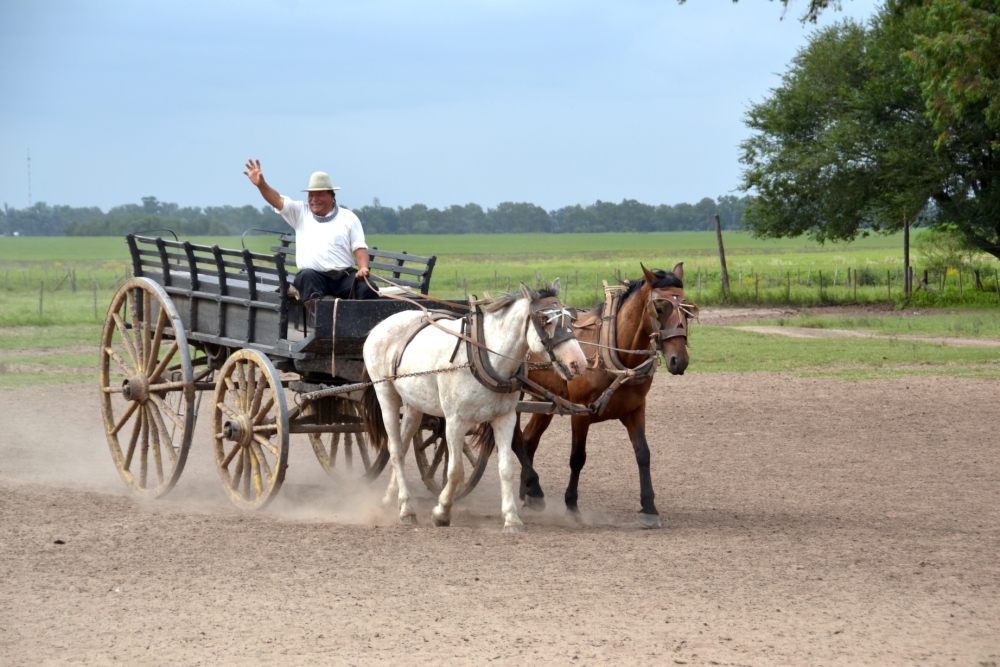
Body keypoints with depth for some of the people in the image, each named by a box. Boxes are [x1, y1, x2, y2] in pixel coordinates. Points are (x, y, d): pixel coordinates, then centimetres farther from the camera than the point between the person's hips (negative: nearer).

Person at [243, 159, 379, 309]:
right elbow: (278, 201, 3)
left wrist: (363, 268, -12)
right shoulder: (300, 212, 17)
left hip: (344, 275, 0)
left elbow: (359, 246, 8)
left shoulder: (348, 217, 14)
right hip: (315, 276, 0)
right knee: (307, 276, -36)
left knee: (368, 289, -27)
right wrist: (261, 184, -16)